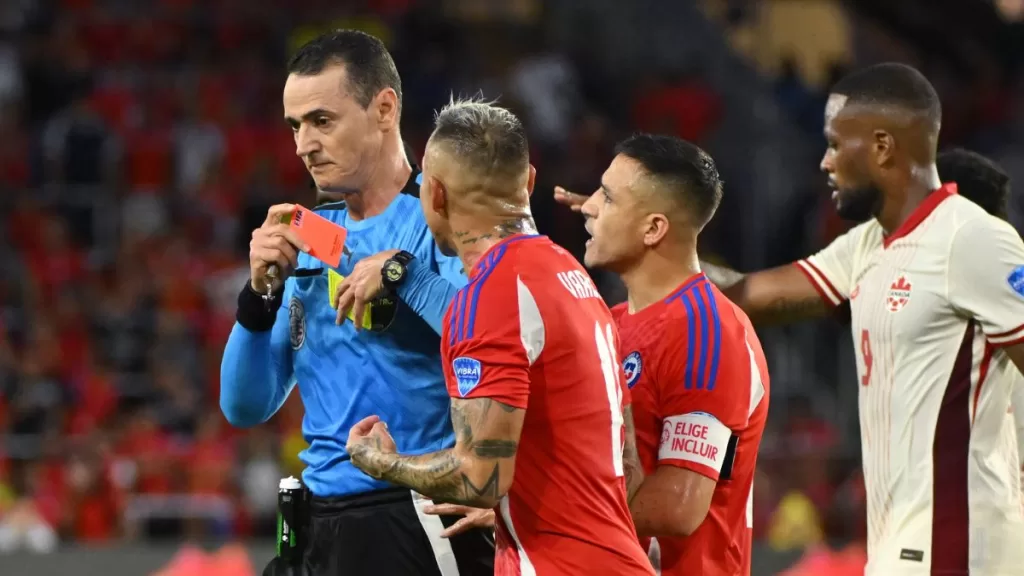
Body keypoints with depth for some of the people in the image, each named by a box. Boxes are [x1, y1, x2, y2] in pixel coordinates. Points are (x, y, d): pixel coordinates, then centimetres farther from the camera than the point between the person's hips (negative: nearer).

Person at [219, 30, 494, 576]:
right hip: (325, 526, 6)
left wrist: (401, 274, -23)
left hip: (421, 525, -6)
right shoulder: (308, 236, 13)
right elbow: (245, 407, 11)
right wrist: (261, 292, -2)